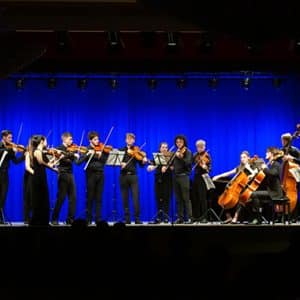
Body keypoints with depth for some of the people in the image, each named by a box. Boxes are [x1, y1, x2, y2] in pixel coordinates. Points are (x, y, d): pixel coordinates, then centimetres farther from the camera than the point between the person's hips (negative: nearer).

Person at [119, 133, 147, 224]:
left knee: (136, 198, -10)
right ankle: (127, 219, 8)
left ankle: (137, 219, -7)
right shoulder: (121, 151, 11)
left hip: (133, 176, -1)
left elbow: (141, 164, 3)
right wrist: (120, 163, -16)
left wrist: (144, 161, -18)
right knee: (125, 199, 3)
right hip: (123, 176, 1)